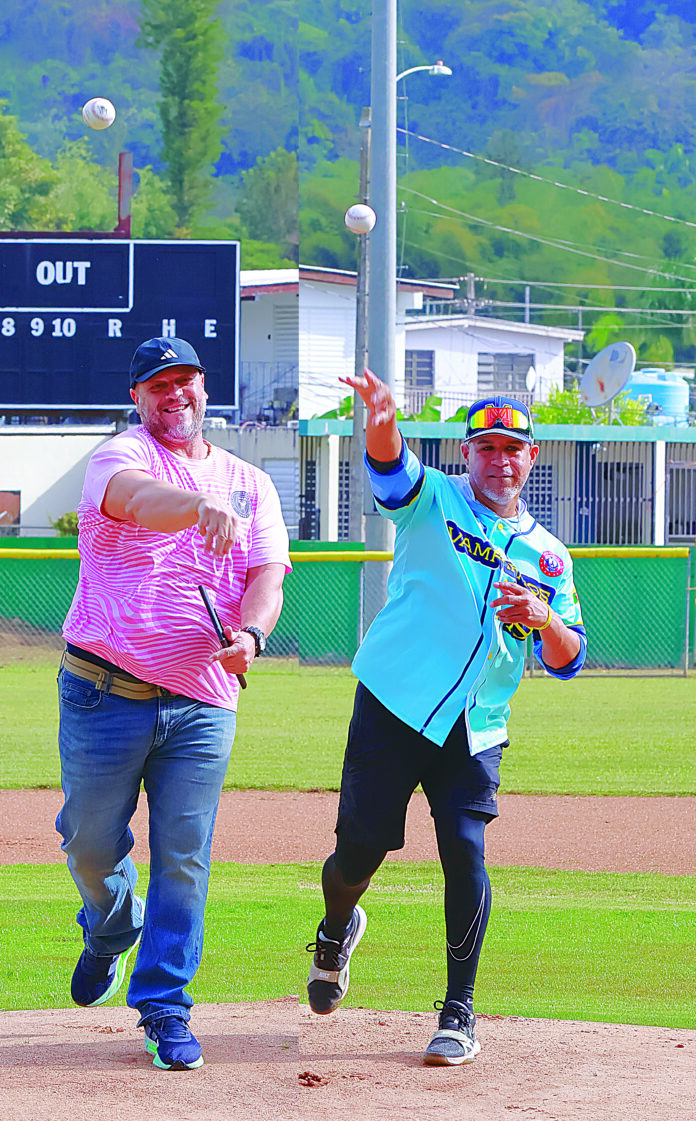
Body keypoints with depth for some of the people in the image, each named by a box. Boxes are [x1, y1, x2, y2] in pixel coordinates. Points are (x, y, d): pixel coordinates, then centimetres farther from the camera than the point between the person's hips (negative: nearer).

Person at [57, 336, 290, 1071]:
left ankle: (164, 1009, 6)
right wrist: (202, 506, -47)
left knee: (183, 858, -2)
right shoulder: (120, 457, -1)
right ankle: (111, 933, 36)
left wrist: (250, 634, -20)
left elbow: (266, 578, 3)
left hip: (202, 704, 2)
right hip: (106, 692, -2)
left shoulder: (251, 486, 14)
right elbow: (137, 497, -25)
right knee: (91, 839, 4)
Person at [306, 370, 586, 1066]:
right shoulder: (433, 500, 3)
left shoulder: (549, 557, 13)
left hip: (475, 733, 2)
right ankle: (337, 930, 32)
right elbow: (390, 465, -20)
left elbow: (568, 661, 9)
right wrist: (380, 421, -44)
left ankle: (458, 1015, 0)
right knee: (361, 847, -4)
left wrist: (545, 620, -14)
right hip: (394, 707, -2)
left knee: (465, 850, -11)